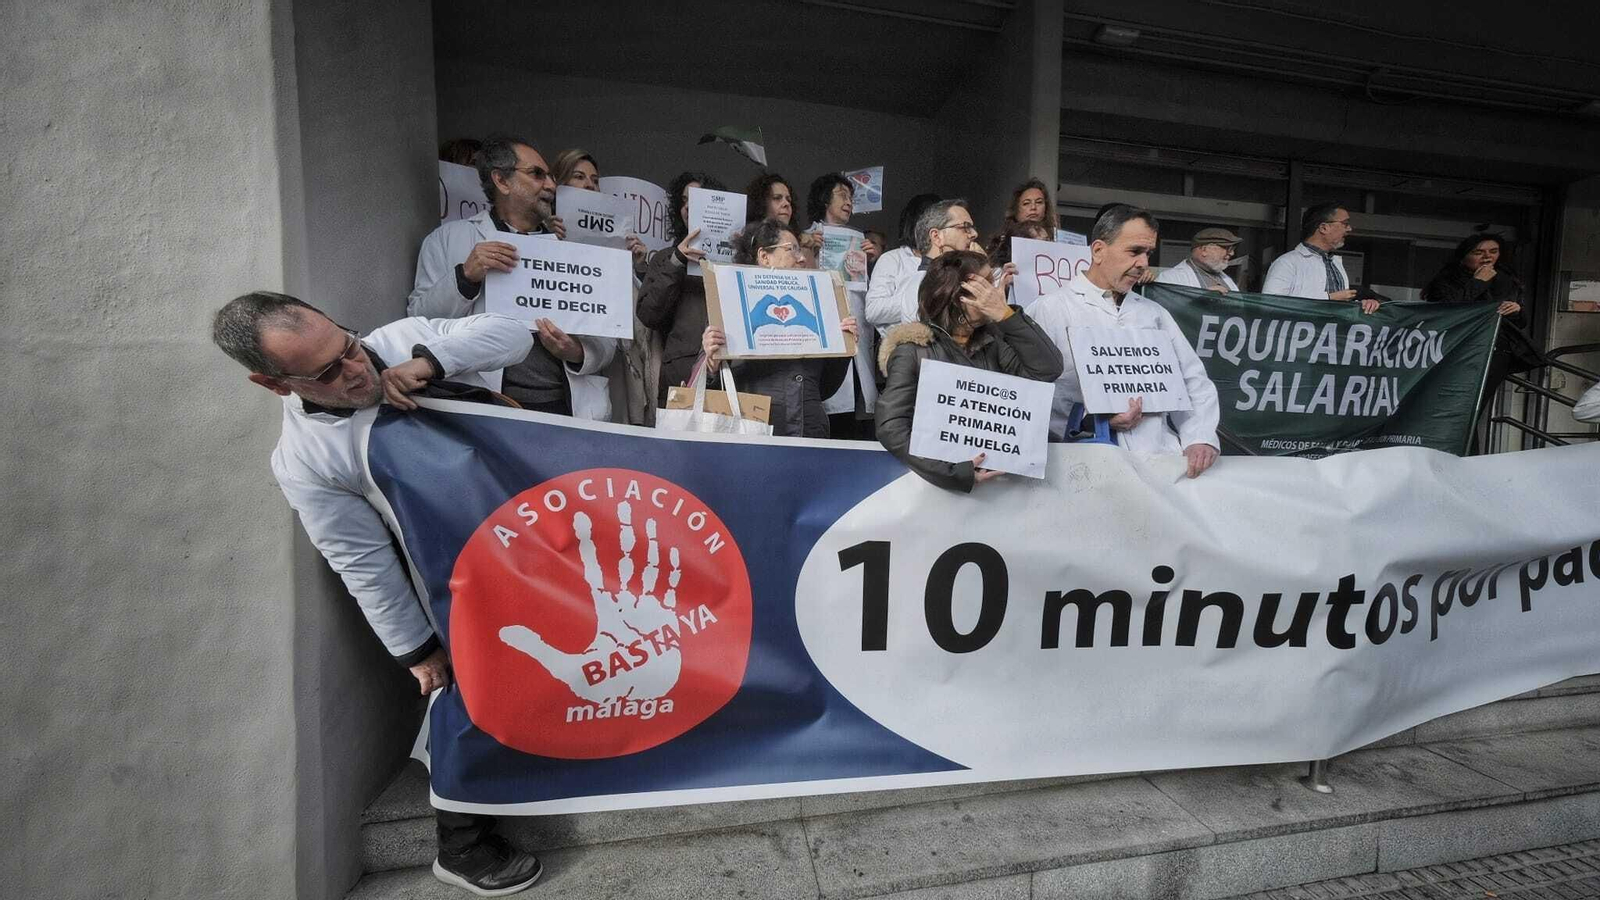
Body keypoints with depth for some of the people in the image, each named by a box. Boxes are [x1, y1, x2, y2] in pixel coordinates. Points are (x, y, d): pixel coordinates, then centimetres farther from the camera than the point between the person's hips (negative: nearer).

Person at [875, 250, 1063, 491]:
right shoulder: (913, 351, -7)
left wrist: (1005, 314, -8)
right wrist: (953, 472, -25)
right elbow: (891, 427, -15)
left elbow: (1047, 370, -2)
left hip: (1000, 472, 3)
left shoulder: (992, 339, 9)